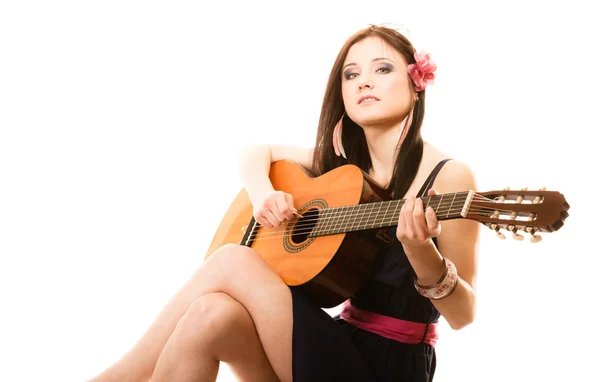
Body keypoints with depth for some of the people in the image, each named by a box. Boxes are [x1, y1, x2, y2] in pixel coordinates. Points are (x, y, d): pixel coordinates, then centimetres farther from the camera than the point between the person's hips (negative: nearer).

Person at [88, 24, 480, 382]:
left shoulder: (448, 176, -9)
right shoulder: (341, 164, 8)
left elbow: (462, 315, -11)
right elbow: (255, 153, 21)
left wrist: (421, 251, -32)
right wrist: (262, 193, -2)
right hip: (341, 342, 5)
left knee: (234, 261, -21)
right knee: (212, 314, -27)